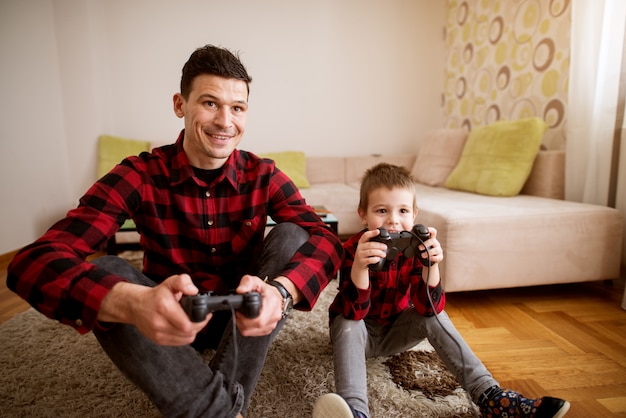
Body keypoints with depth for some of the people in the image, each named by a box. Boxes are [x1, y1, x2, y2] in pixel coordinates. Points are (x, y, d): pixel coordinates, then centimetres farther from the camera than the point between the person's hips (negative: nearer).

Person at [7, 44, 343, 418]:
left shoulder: (263, 176, -10)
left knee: (292, 236, -21)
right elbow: (33, 262, -26)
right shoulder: (140, 175, -15)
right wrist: (132, 303, -49)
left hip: (243, 319, 1)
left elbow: (326, 239, -23)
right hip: (169, 326, -1)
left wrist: (280, 291, -47)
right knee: (107, 273, -26)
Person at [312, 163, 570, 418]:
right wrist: (359, 266, -55)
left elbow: (428, 308, -25)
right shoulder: (352, 249, -27)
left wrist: (431, 266, -43)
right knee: (346, 323, -33)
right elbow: (354, 313, -36)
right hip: (361, 333, -2)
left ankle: (489, 395, -21)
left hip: (395, 331, 3)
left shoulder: (414, 247, -18)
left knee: (435, 317, -21)